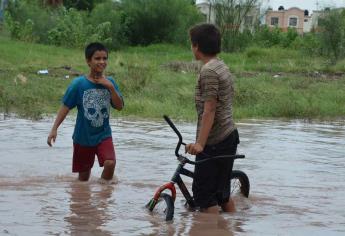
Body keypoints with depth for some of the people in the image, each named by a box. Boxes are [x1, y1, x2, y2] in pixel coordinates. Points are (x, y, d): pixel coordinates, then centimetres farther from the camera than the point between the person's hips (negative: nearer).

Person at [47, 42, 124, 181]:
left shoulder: (109, 83, -2)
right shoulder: (79, 84, -10)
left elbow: (119, 106, -7)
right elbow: (65, 107, -8)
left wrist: (111, 87, -19)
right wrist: (54, 129, -15)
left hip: (103, 134, 1)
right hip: (83, 137, -1)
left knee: (110, 163, -22)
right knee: (84, 175, 10)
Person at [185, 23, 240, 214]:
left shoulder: (208, 71, -16)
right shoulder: (222, 67, 14)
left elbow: (209, 110, -22)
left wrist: (200, 143, -25)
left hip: (214, 141, -10)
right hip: (229, 136, 10)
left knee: (203, 193, -5)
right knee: (222, 192, 17)